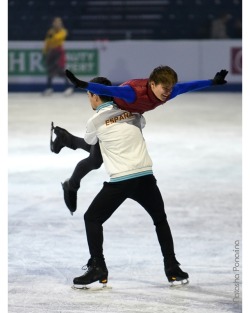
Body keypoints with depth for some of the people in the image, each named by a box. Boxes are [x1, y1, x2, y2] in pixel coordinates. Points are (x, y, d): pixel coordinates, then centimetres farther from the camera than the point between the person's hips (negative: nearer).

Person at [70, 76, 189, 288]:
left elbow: (89, 142, 19)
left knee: (92, 219, 13)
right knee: (160, 220, 22)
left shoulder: (95, 121, -3)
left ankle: (98, 269, 6)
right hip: (145, 177, 4)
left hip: (120, 181, -4)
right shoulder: (131, 110, 8)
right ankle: (172, 269, 16)